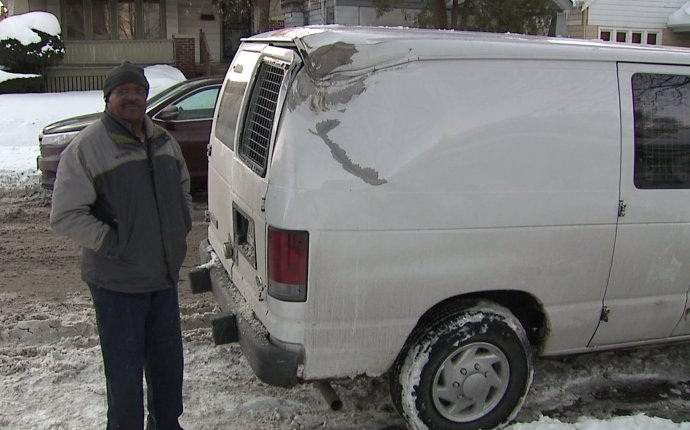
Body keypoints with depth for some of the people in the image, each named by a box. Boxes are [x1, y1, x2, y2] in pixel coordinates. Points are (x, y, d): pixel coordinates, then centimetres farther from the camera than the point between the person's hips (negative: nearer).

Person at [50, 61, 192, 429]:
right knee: (125, 371, 3)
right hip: (117, 283, -7)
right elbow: (64, 217, -15)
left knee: (168, 361, 20)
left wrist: (183, 226, 11)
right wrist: (113, 244, -17)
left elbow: (183, 187, 25)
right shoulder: (86, 147, -13)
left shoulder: (162, 140, 8)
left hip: (165, 275, 7)